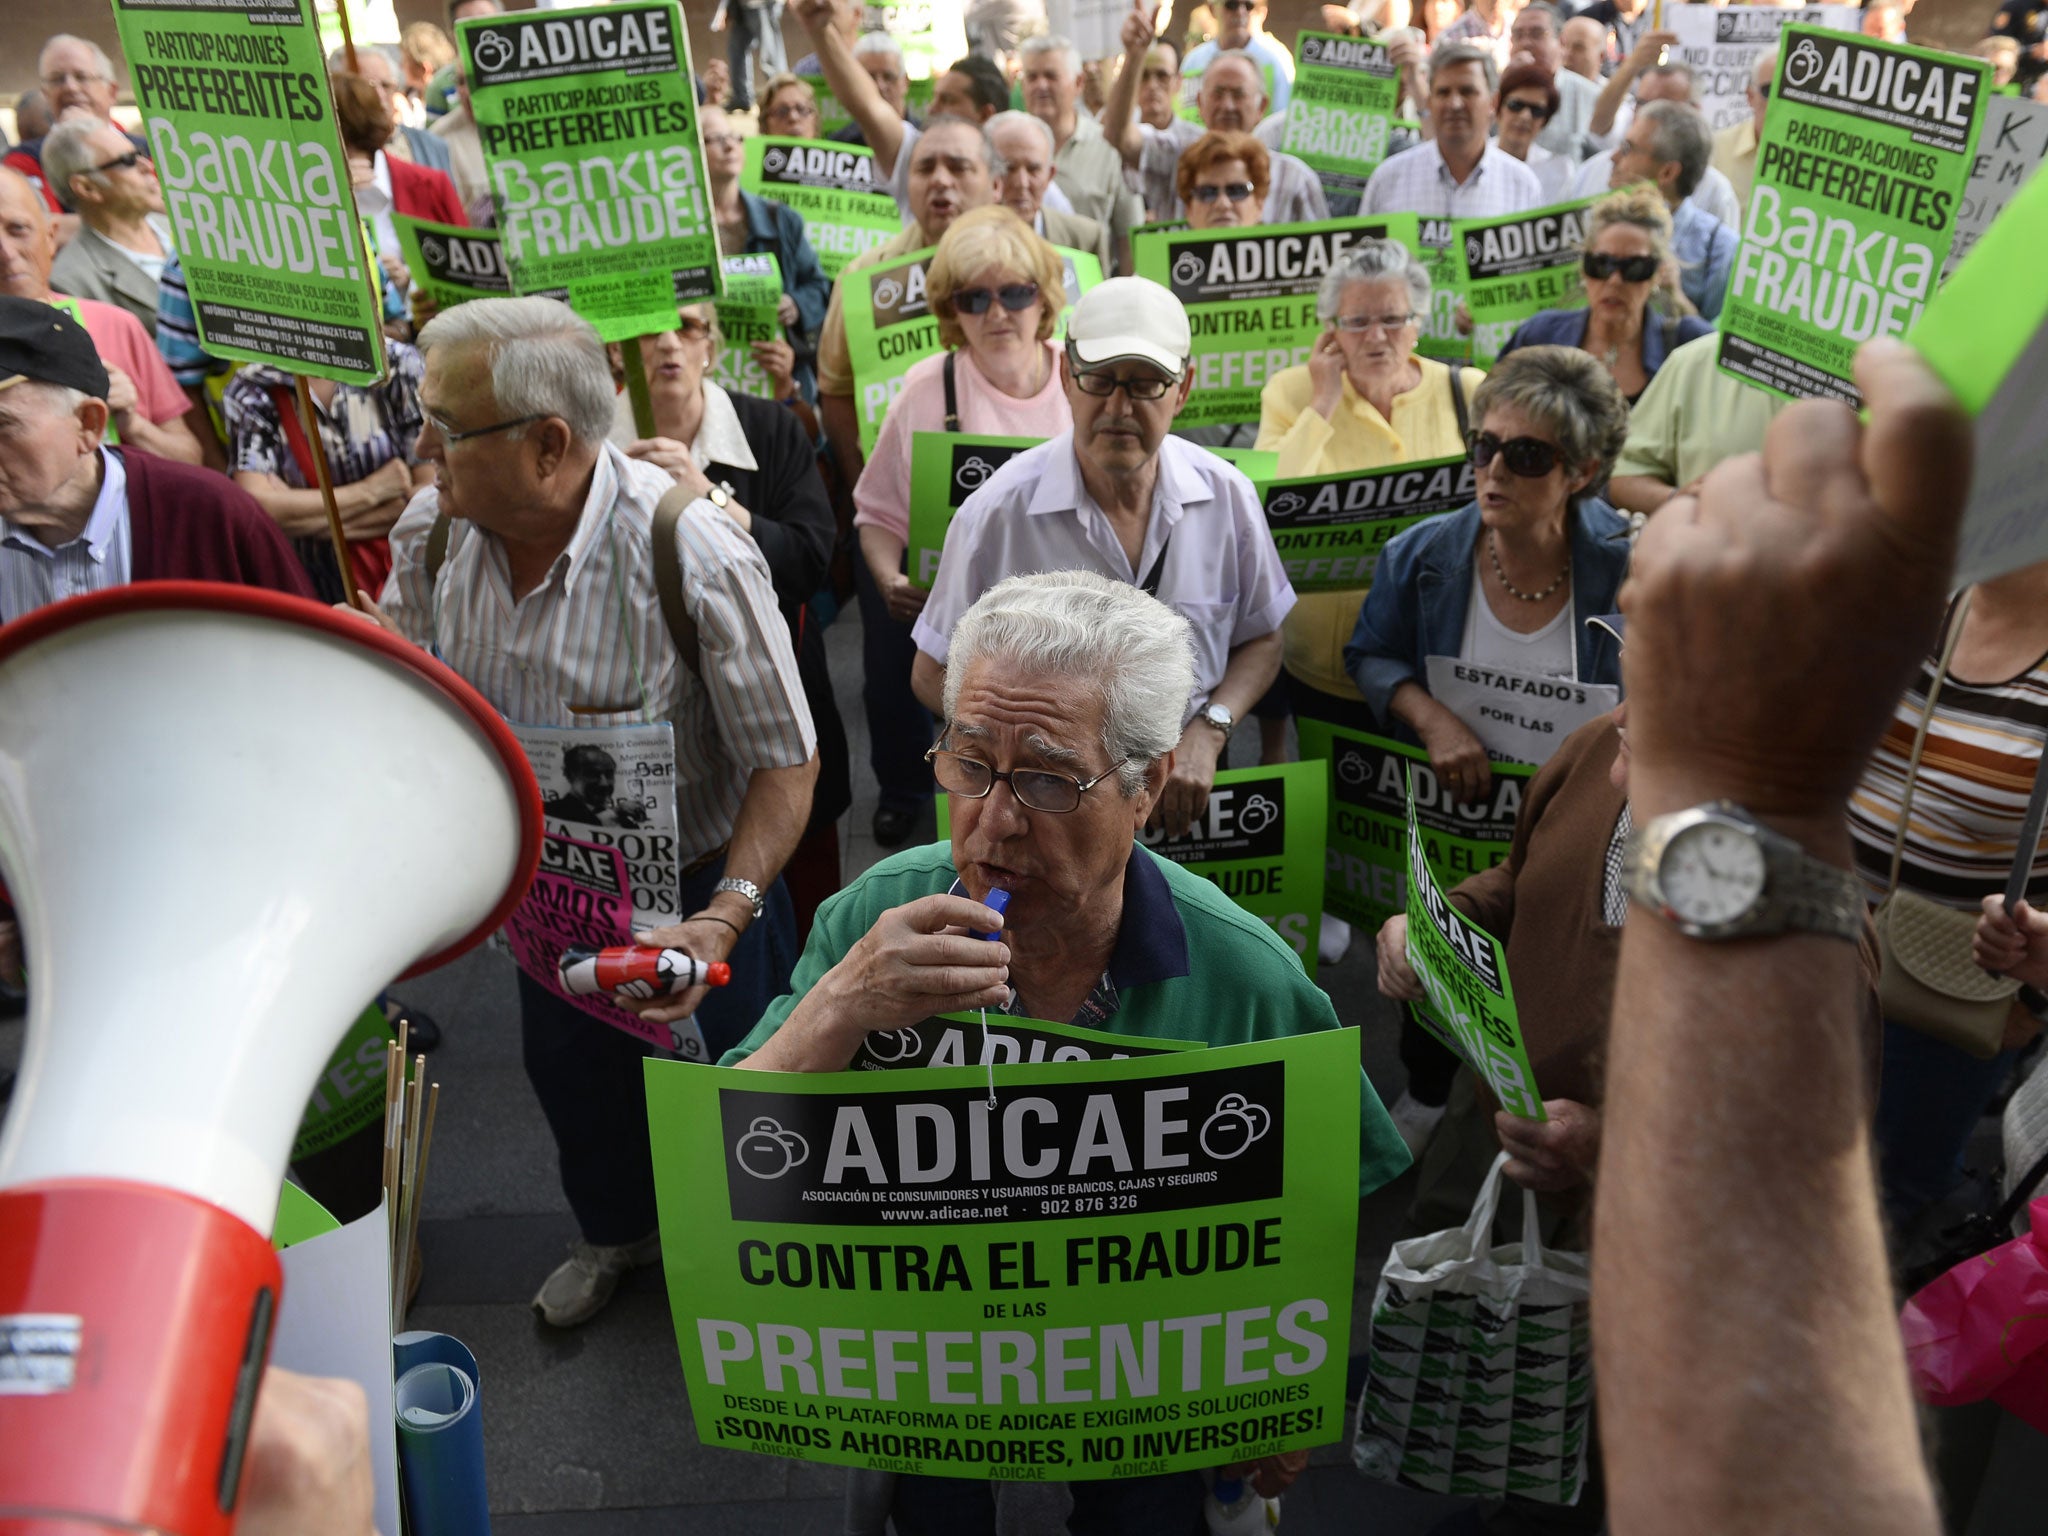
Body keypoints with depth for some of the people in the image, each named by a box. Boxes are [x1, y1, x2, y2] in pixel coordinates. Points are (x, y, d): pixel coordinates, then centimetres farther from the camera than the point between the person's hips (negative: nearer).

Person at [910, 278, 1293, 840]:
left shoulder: (1228, 496, -2)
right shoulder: (997, 513, -11)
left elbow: (1261, 640, 11)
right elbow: (934, 673, -3)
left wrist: (1207, 731, -7)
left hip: (1187, 799, 3)